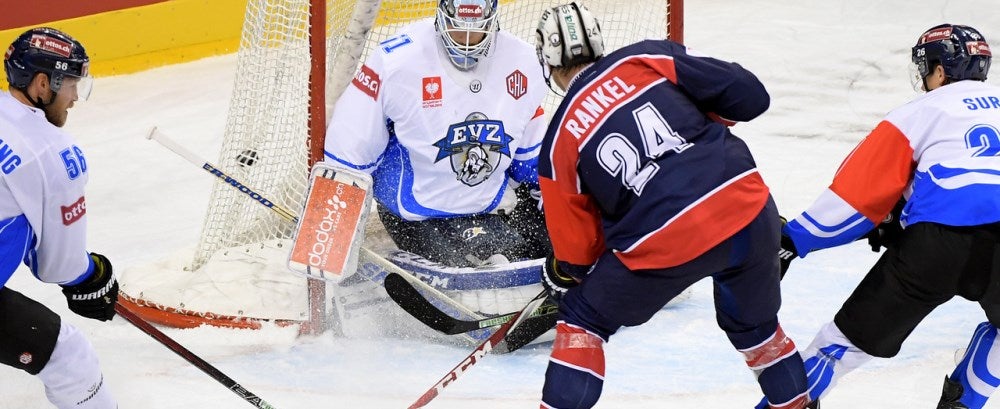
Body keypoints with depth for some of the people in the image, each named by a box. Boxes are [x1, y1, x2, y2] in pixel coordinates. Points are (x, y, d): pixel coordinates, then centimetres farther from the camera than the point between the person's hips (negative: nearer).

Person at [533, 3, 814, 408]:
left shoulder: (559, 144, 8)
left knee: (584, 317, 21)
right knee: (754, 322, 30)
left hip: (663, 245, -3)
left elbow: (576, 248, 12)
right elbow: (748, 95, 5)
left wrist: (559, 274, 34)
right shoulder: (648, 57, 9)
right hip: (747, 209, 3)